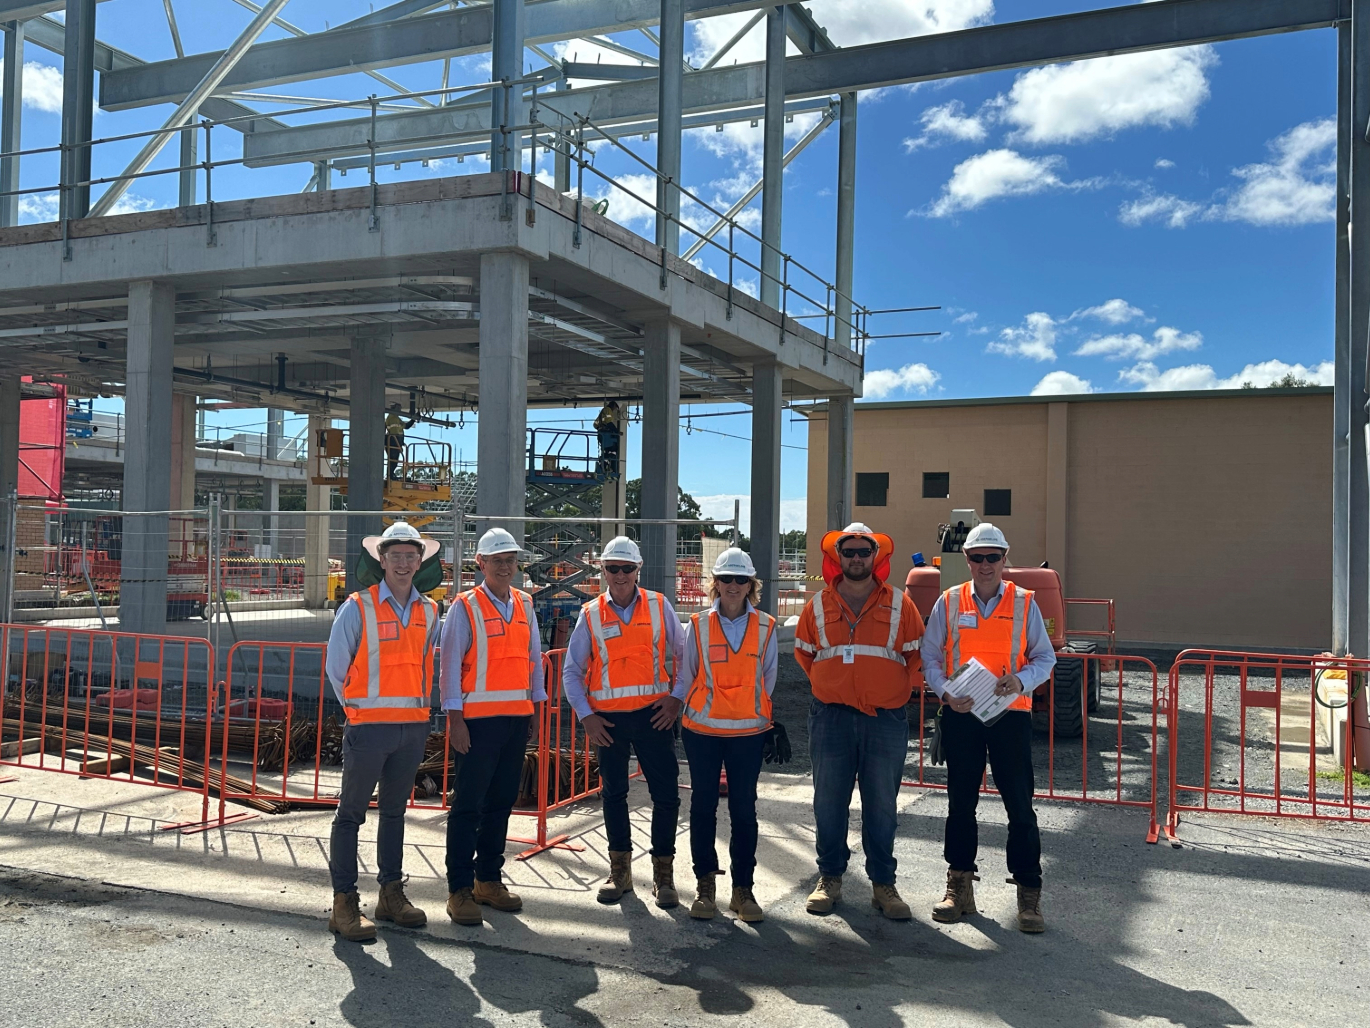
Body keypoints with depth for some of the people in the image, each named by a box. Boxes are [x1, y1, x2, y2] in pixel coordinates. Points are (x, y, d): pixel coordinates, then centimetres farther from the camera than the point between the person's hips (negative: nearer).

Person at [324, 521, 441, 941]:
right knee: (351, 814, 0)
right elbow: (335, 668, 1)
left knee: (395, 812, 15)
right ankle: (344, 903, 6)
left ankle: (391, 894, 24)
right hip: (369, 727, -5)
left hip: (414, 727, 5)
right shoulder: (357, 608, -6)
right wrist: (358, 707, 4)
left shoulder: (428, 611, 8)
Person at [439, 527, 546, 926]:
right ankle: (460, 889, 5)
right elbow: (451, 664, -6)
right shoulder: (465, 607, -4)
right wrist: (455, 718, -11)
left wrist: (536, 707, 12)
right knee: (468, 805, -2)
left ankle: (488, 880, 23)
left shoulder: (524, 605, 11)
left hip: (517, 717, 5)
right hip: (478, 718, -5)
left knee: (501, 802, 12)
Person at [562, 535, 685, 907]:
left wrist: (678, 698, -1)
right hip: (608, 718, 1)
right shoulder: (591, 615, 2)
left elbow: (683, 654, 8)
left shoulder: (659, 606, 2)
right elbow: (571, 672, 5)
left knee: (666, 793, -2)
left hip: (653, 713, -1)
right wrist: (586, 716, -2)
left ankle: (663, 873, 11)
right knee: (614, 793, 11)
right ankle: (619, 870, 24)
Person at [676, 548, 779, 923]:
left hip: (749, 732, 0)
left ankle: (743, 887, 14)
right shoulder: (698, 625, -2)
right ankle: (705, 884, 20)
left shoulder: (766, 627, 0)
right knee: (703, 806, 8)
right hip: (702, 730, 0)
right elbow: (685, 676, 6)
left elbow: (767, 679, 10)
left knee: (744, 809, 4)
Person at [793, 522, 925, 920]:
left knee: (882, 806, 6)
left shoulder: (899, 604, 2)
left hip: (886, 719, -1)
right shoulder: (819, 605, 5)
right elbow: (803, 652, 16)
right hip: (831, 718, 1)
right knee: (828, 802, 7)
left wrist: (899, 688, 0)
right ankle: (830, 878, 20)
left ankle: (883, 884, 16)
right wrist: (829, 684, 9)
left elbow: (918, 655, 8)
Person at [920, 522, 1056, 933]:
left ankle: (1029, 892, 9)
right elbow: (929, 656, 6)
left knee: (1020, 803, -1)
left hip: (1010, 713, -1)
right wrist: (946, 692, -11)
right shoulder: (949, 602, 5)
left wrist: (1021, 681, -15)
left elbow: (1045, 657, 5)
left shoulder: (1024, 602, 3)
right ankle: (959, 885, 21)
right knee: (960, 802, 10)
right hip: (960, 714, 1)